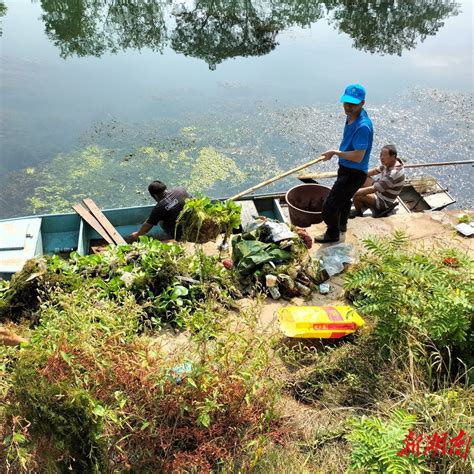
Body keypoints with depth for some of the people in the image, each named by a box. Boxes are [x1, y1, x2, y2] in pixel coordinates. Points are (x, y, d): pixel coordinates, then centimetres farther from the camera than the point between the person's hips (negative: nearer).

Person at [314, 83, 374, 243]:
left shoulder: (362, 126, -32)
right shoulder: (351, 117, -2)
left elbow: (358, 157, -33)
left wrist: (336, 152, -23)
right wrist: (335, 152, 6)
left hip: (354, 174, -10)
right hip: (347, 169, 10)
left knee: (329, 207, -1)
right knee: (344, 198, 33)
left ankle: (332, 234, 24)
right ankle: (341, 224, 58)